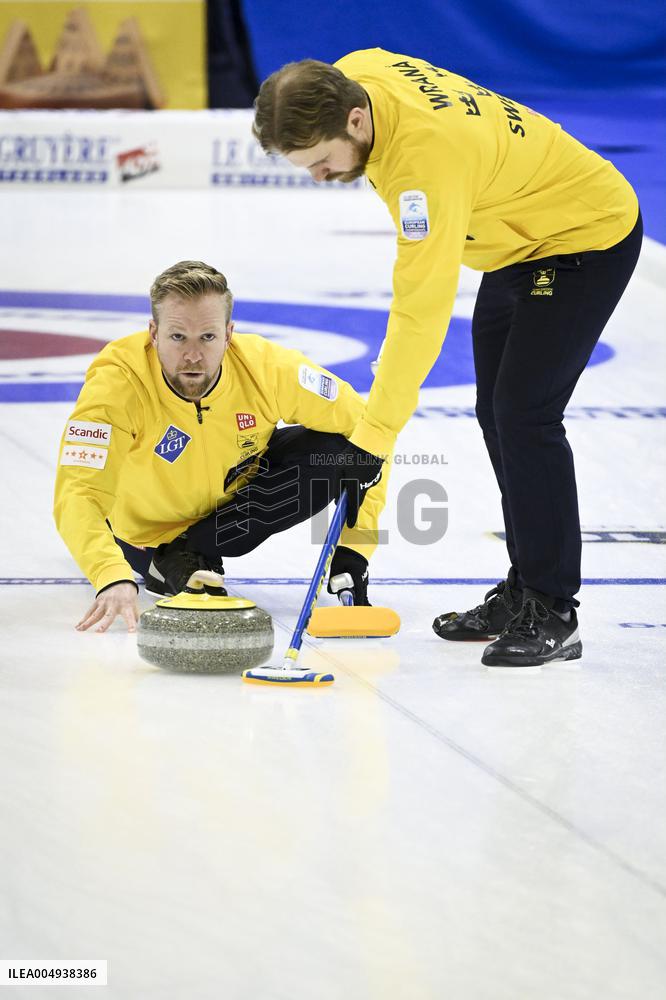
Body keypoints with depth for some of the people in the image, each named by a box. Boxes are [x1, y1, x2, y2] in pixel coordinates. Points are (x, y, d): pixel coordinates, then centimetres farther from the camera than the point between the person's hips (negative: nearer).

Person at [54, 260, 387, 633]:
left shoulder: (269, 367, -28)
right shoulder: (117, 381, -35)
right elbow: (79, 496, -44)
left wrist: (354, 548, -26)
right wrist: (114, 579, -61)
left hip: (235, 496, 2)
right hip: (148, 528, -2)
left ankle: (186, 554, -11)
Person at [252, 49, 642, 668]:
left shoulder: (427, 154, -39)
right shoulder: (348, 80, -14)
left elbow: (422, 309, -37)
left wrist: (373, 437, -35)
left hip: (587, 238, -10)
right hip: (518, 240, 10)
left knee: (525, 413, -16)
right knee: (496, 413, 11)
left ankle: (553, 616, -10)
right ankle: (524, 589, 20)